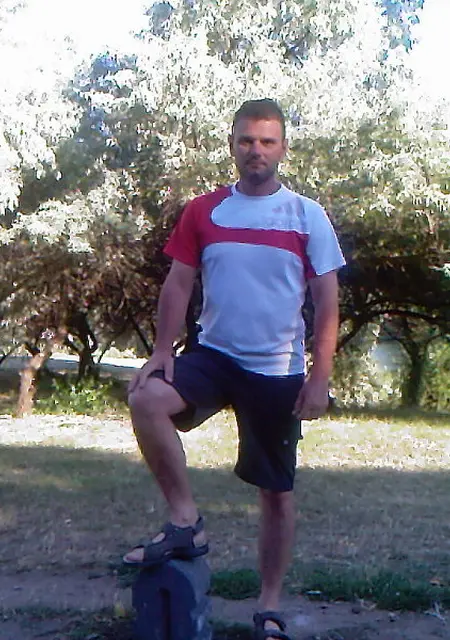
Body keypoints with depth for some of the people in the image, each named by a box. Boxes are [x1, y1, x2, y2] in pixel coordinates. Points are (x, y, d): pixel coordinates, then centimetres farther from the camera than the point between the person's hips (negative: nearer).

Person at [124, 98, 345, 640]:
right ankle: (185, 523, -14)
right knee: (147, 399, -29)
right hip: (214, 355, 1)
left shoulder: (307, 216, -1)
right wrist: (162, 350, -8)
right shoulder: (203, 212, 3)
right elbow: (178, 284, 4)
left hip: (279, 371, -1)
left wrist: (320, 378, -9)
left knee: (276, 490, 6)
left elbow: (326, 300, -2)